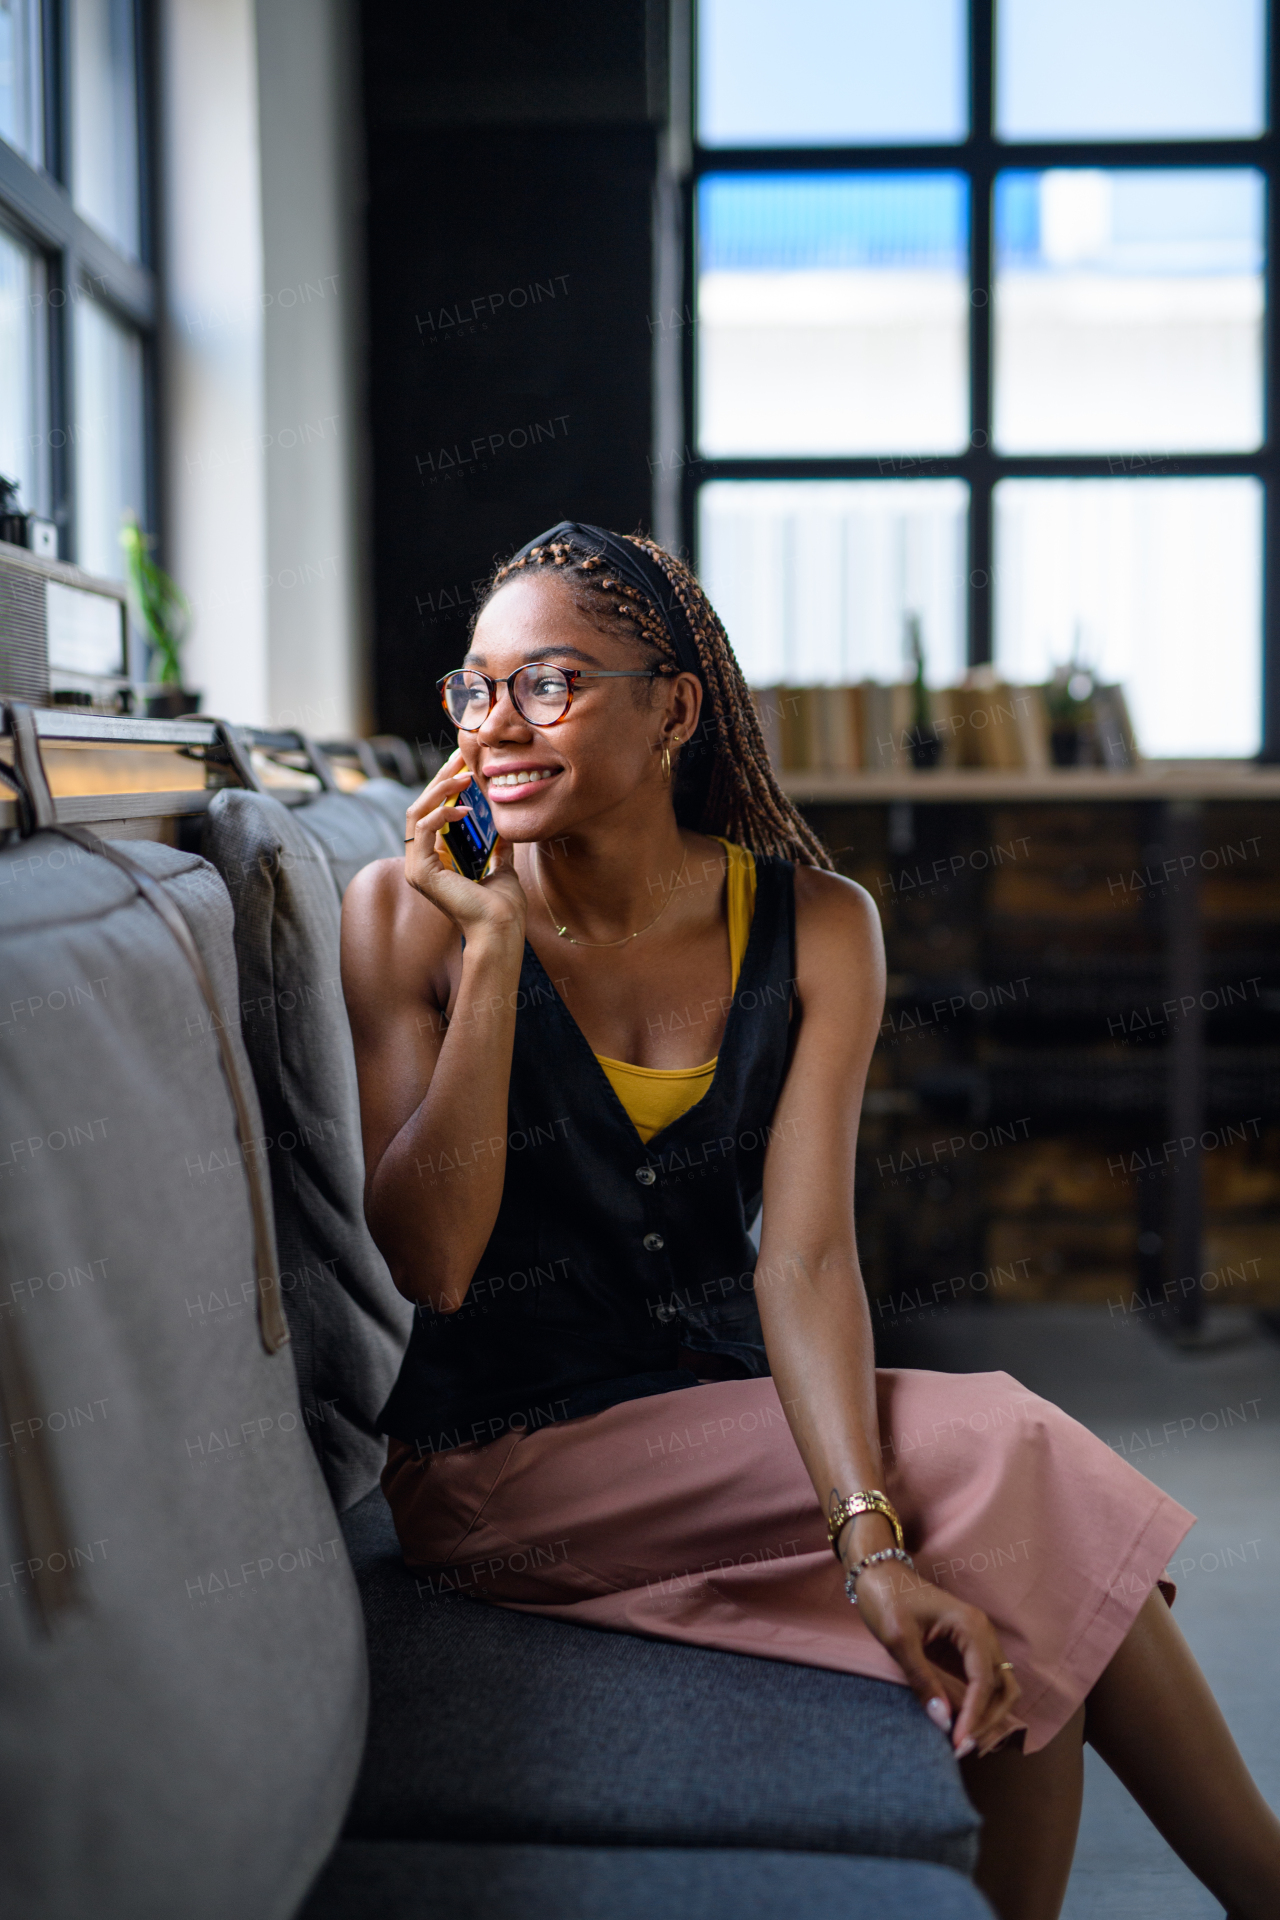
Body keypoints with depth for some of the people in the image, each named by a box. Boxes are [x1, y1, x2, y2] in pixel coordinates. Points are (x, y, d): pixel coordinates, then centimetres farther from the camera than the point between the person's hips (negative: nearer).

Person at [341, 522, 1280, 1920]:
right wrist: (493, 948, -22)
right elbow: (429, 1262, -16)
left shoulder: (815, 927, -3)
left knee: (1018, 1617, -22)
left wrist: (873, 1542, -27)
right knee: (1003, 1454, -20)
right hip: (502, 1460, -3)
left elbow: (804, 1254, -13)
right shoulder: (406, 915, -9)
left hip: (726, 1404, 4)